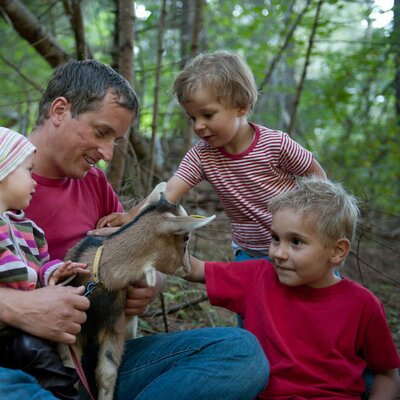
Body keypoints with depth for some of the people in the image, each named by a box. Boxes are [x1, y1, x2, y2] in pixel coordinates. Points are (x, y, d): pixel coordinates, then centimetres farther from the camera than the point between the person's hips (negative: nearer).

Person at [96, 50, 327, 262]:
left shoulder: (275, 144, -20)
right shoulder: (201, 156, -11)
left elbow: (316, 173, -5)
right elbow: (169, 191, -23)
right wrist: (132, 216, -37)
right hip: (249, 253, 3)